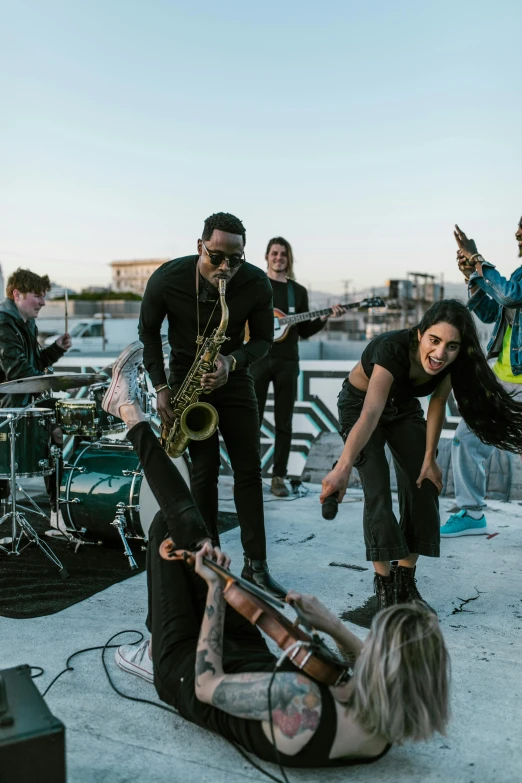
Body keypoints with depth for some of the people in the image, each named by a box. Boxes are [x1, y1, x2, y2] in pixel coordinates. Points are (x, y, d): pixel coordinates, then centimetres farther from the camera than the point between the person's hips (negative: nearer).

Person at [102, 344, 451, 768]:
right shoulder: (393, 720, -24)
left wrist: (215, 589, -24)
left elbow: (206, 686, -31)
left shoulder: (301, 704, -44)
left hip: (188, 673, -5)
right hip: (253, 658, 5)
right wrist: (335, 626, -13)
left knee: (170, 526, 1)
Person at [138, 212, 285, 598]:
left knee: (249, 468, -1)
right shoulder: (167, 279, -19)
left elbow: (263, 339, -7)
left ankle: (256, 565, 8)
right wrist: (161, 386, -11)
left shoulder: (257, 284, -18)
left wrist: (232, 361, -27)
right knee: (205, 469, -6)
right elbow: (149, 331, -4)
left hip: (233, 376, 2)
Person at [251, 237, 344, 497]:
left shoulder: (299, 291, 12)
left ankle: (278, 477, 12)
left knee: (284, 423, 4)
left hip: (287, 362, 3)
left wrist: (325, 317, -2)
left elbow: (304, 331, 12)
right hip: (258, 359, -2)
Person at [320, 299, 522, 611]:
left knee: (424, 488, -1)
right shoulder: (393, 350, -41)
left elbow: (437, 404, -8)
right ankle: (384, 584, -4)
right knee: (377, 493, -16)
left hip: (403, 407, 5)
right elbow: (369, 416, -54)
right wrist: (343, 468, -66)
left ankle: (405, 579, 12)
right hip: (360, 403, -5)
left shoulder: (453, 362, -26)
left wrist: (429, 458, -6)